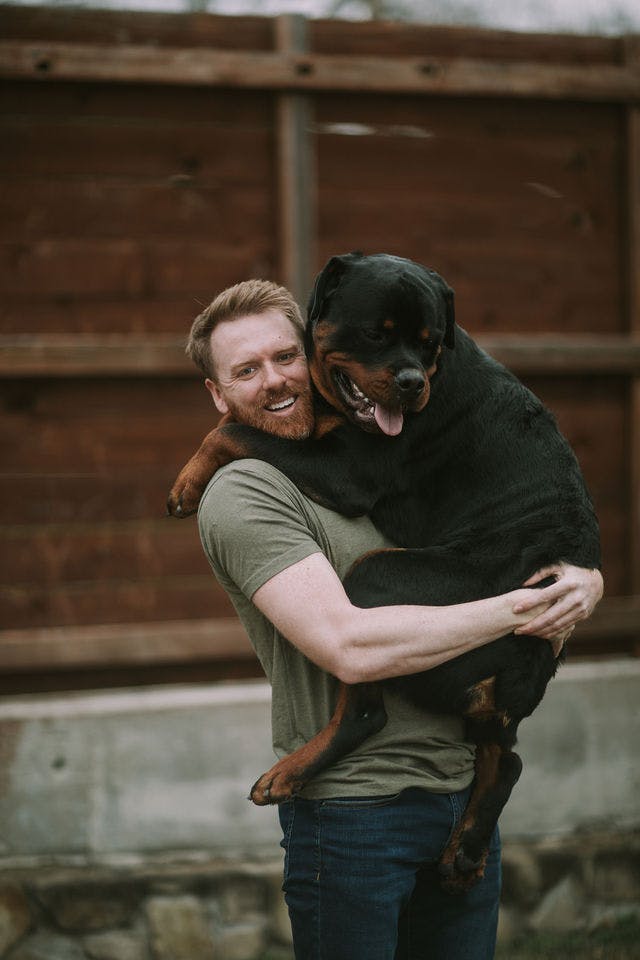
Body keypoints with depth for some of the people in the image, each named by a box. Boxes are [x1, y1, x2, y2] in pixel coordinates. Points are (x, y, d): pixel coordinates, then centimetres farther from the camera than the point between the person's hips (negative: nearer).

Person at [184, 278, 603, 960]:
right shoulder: (241, 493, -10)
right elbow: (349, 647, -22)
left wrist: (562, 599, -1)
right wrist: (514, 610, -16)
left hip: (463, 794, 7)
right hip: (353, 814, -7)